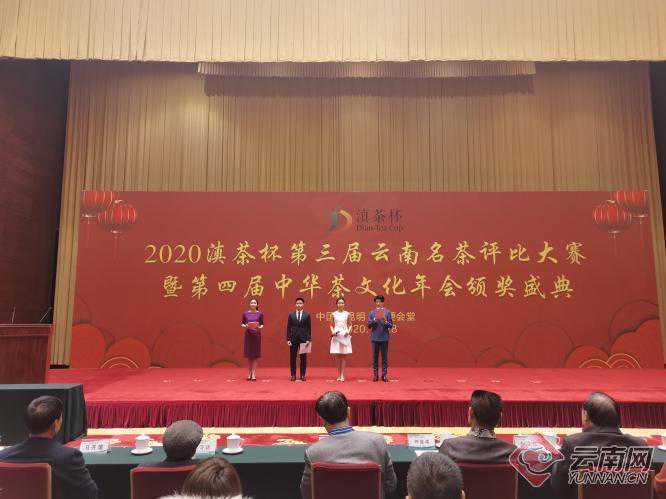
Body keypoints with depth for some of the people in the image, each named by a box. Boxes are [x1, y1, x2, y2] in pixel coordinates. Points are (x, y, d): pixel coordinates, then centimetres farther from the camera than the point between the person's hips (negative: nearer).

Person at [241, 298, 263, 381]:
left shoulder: (260, 314, -1)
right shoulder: (245, 313, 1)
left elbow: (262, 324, 4)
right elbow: (242, 323, 7)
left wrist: (260, 327, -17)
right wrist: (245, 326, -13)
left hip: (256, 335, -1)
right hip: (248, 334, 1)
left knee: (255, 355, -1)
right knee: (248, 355, 5)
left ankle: (253, 374, 3)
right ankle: (249, 373, 15)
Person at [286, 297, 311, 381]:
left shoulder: (307, 315, 4)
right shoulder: (291, 315, 6)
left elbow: (309, 328, 2)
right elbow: (288, 328, 5)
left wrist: (308, 339, -6)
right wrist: (288, 339, -3)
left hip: (303, 338, -1)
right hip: (293, 338, 1)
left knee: (303, 358, 3)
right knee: (292, 358, 3)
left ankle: (302, 375, 10)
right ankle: (293, 375, 11)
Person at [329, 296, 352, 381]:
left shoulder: (347, 314, 5)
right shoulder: (334, 314, 5)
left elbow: (349, 325, 10)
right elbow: (332, 325, 11)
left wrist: (348, 331, -8)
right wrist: (333, 332, -6)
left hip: (345, 336, 0)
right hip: (336, 336, 0)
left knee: (344, 356, 0)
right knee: (337, 356, 0)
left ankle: (342, 375, 3)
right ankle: (339, 375, 8)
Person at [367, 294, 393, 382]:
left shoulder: (387, 312, 3)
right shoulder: (372, 313, 5)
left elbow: (391, 325, 1)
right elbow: (369, 325, 1)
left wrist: (385, 321, -18)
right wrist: (374, 320, -15)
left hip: (384, 337, -1)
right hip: (375, 338, 1)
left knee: (384, 357, 3)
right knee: (375, 357, 5)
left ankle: (384, 375, 9)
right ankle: (375, 375, 12)